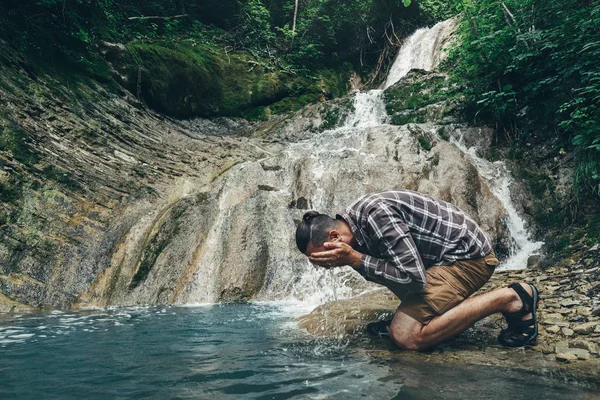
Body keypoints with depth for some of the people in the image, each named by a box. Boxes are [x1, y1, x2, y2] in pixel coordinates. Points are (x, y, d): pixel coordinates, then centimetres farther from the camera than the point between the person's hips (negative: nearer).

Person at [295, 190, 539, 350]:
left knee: (405, 336, -16)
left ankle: (510, 299, -9)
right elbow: (384, 270, 9)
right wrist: (354, 261, -8)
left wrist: (355, 260, -22)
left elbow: (414, 278, -27)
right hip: (446, 253, 10)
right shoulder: (355, 221, 2)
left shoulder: (375, 214, -26)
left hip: (468, 256, -9)